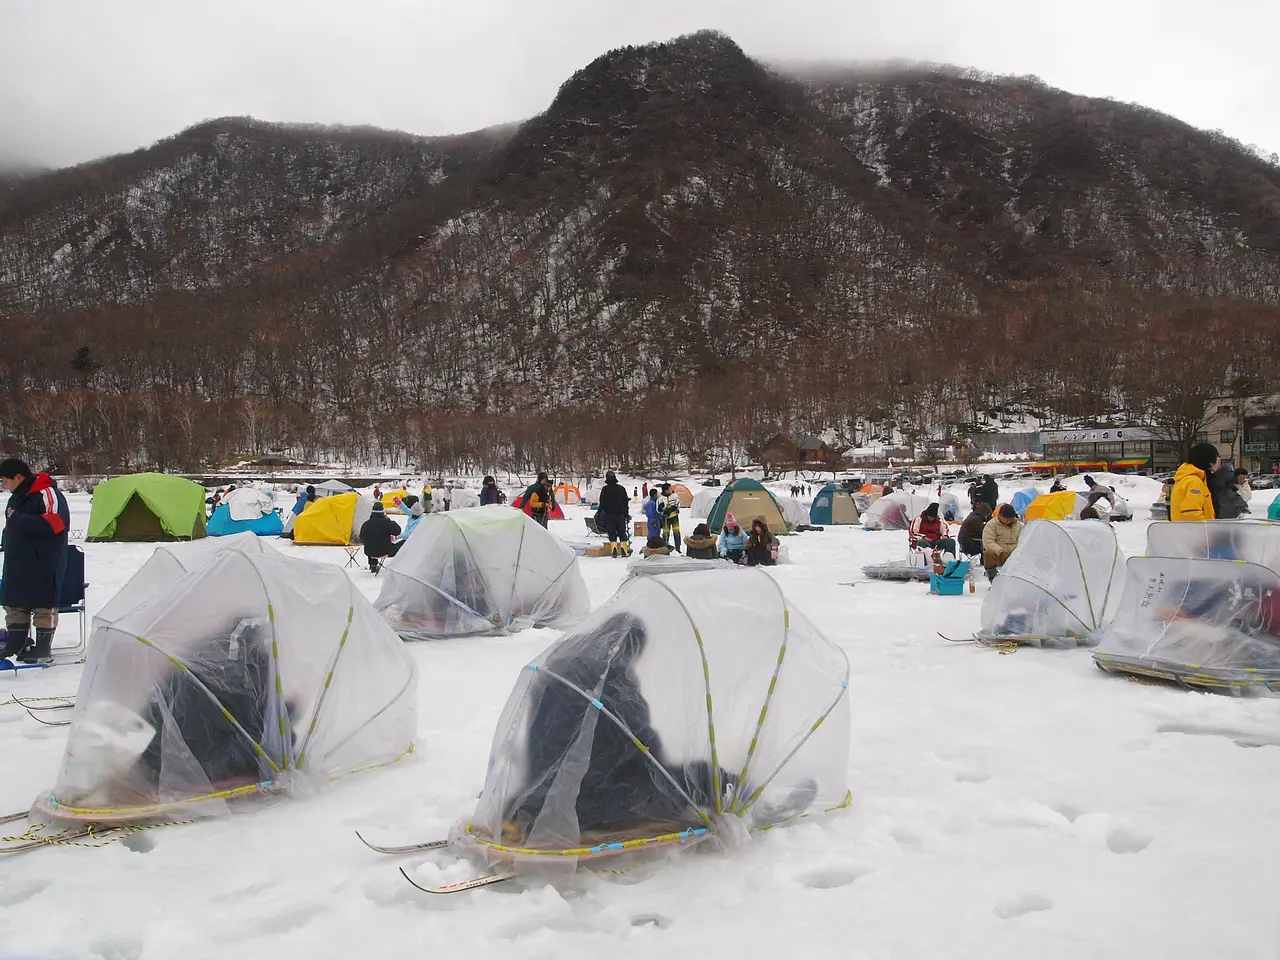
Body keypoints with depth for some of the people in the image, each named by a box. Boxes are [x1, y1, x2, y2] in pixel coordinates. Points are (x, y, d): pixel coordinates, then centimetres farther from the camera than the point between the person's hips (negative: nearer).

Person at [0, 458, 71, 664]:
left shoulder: (47, 494, -17)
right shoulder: (17, 496, 14)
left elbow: (53, 523, -28)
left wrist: (18, 519, -24)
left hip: (43, 564, -9)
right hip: (17, 561, 9)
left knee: (43, 604, -2)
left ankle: (43, 648, 6)